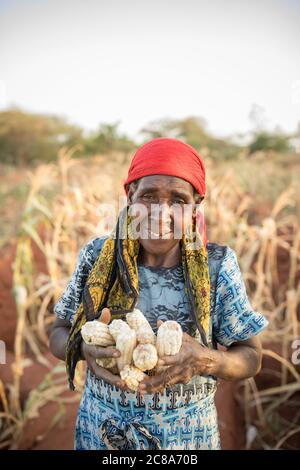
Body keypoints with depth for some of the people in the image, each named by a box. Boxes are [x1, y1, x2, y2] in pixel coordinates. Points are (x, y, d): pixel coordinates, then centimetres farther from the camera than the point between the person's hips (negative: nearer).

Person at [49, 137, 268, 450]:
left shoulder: (217, 265, -15)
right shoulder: (97, 257, -12)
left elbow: (250, 357, -8)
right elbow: (59, 334, -3)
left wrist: (205, 360, -28)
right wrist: (84, 346, -25)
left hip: (189, 436, -1)